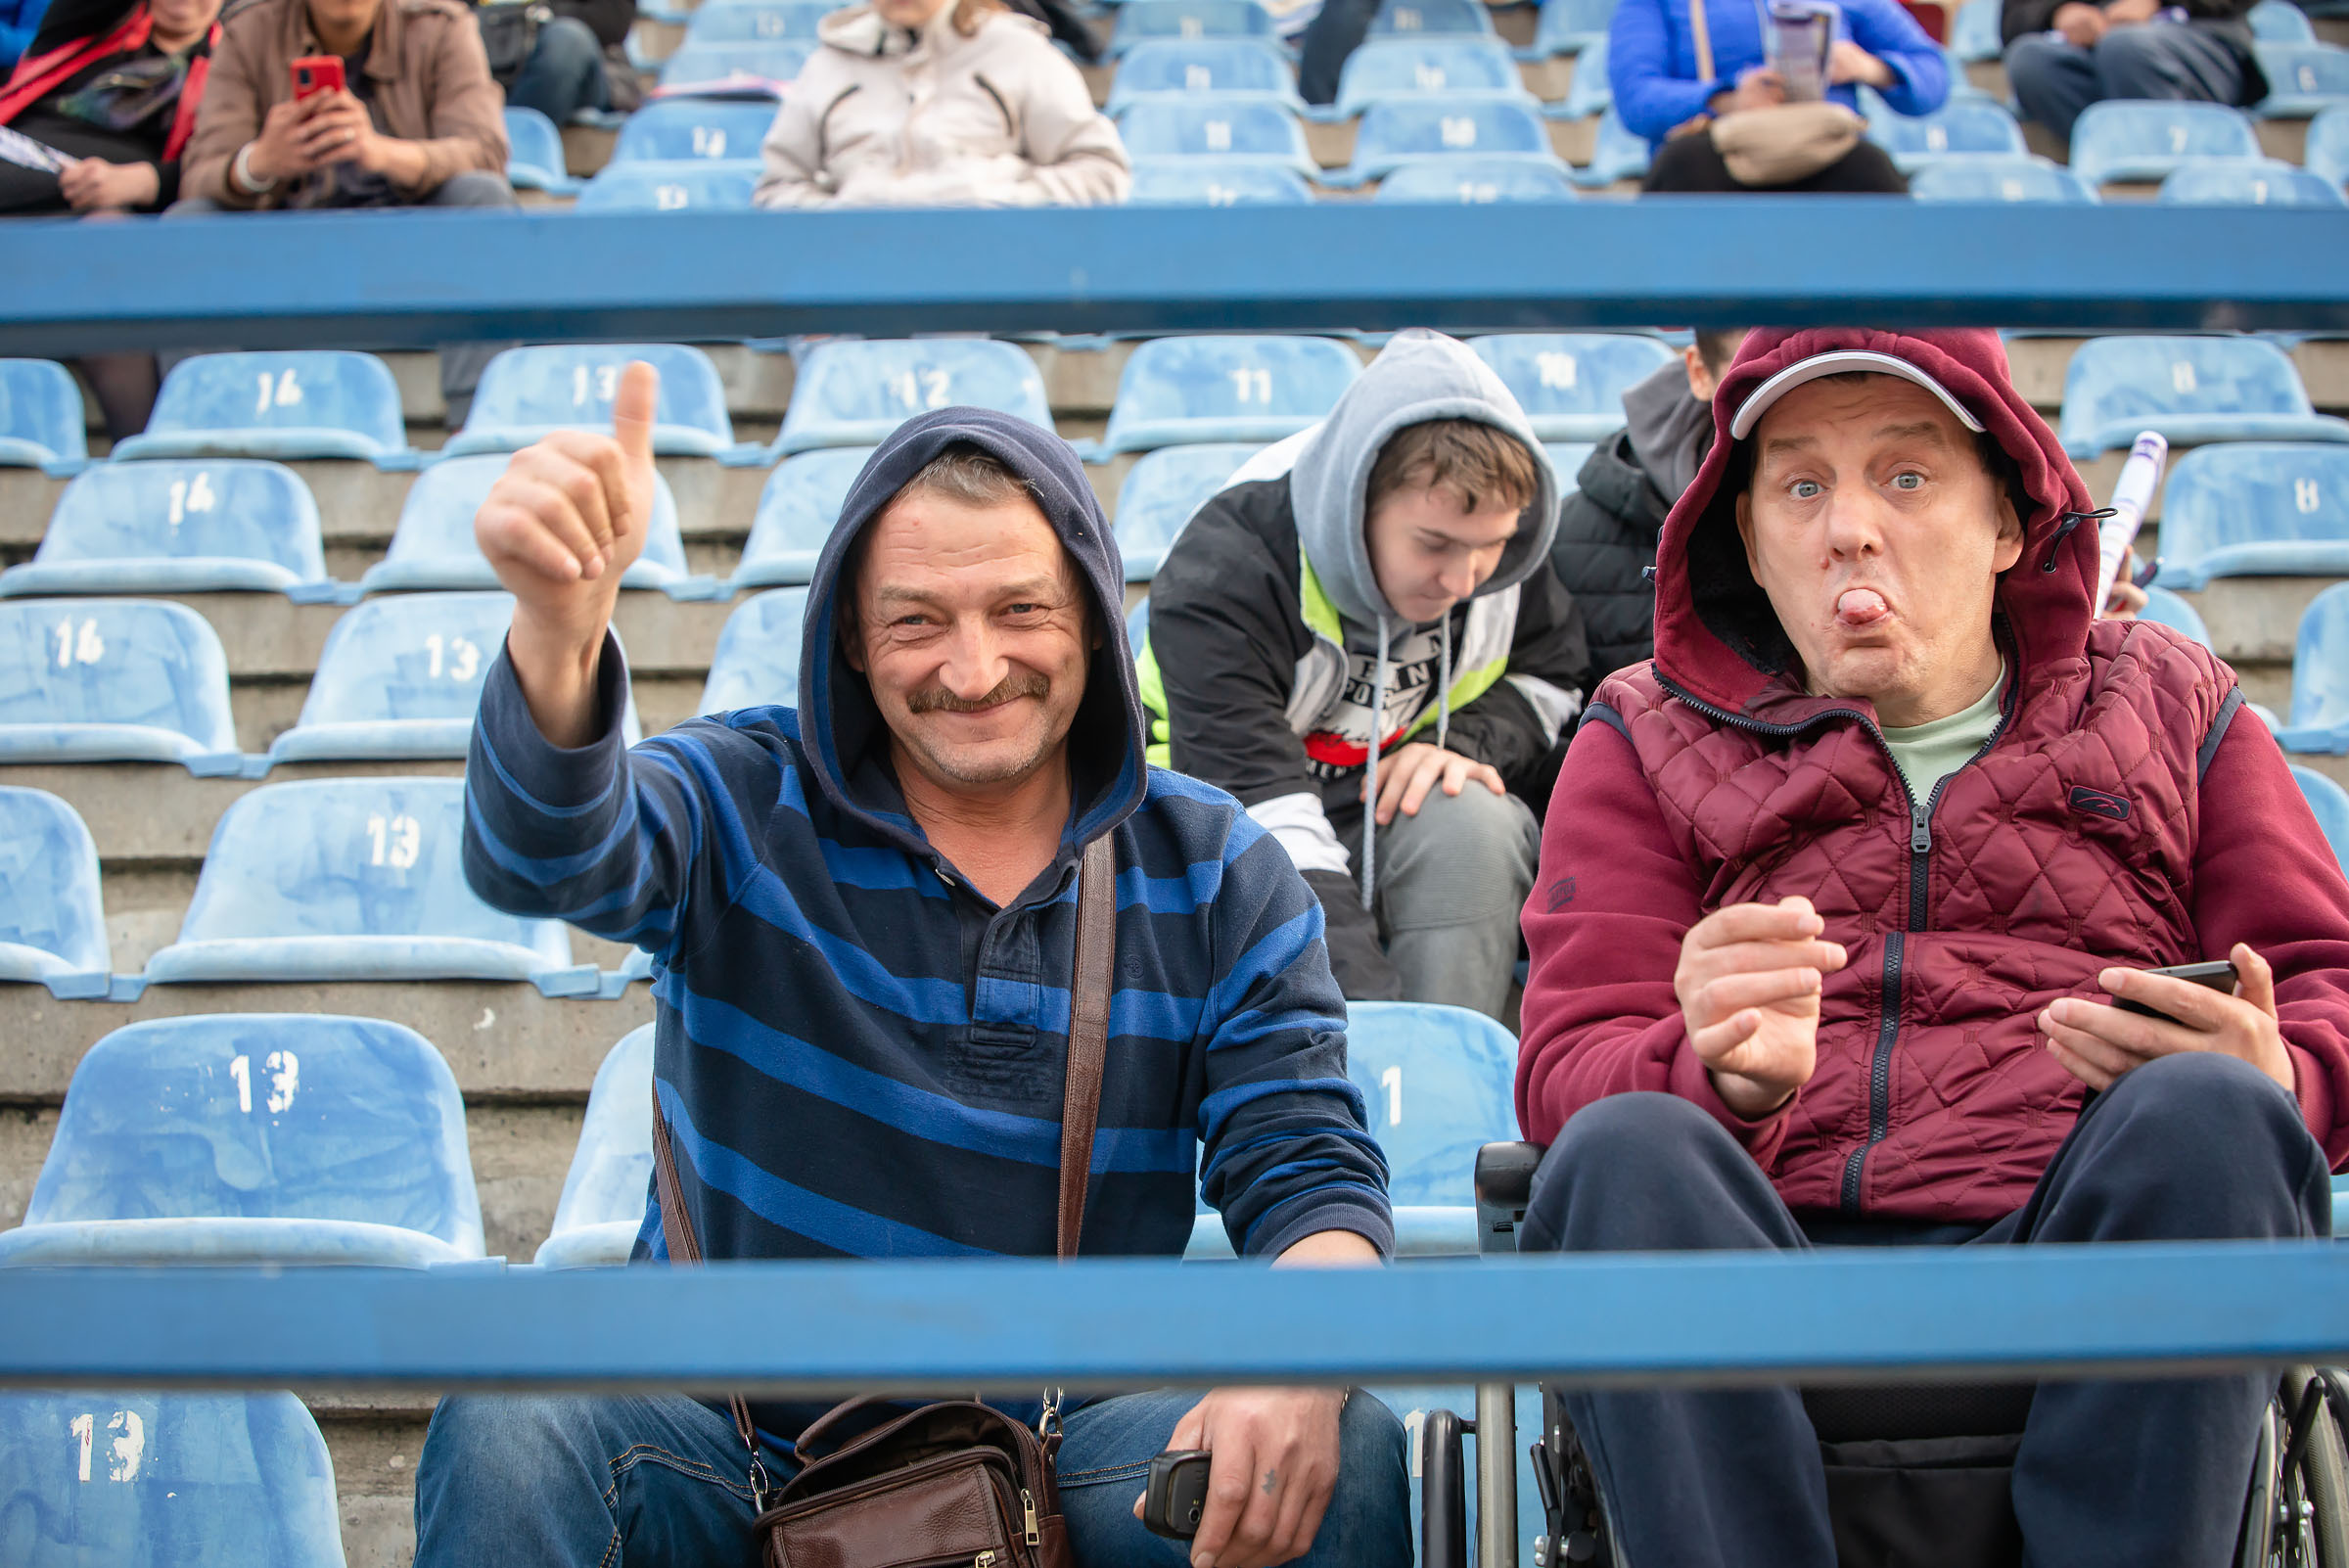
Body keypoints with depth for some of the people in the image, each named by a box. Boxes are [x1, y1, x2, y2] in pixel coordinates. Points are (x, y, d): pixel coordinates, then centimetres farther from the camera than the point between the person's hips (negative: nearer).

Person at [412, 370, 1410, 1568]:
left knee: (1343, 1451, -26)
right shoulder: (743, 807, -1)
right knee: (506, 1436, -29)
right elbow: (544, 856, -22)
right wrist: (557, 626, -45)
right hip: (734, 1448, 0)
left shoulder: (1214, 876, 4)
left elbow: (1309, 1176, -1)